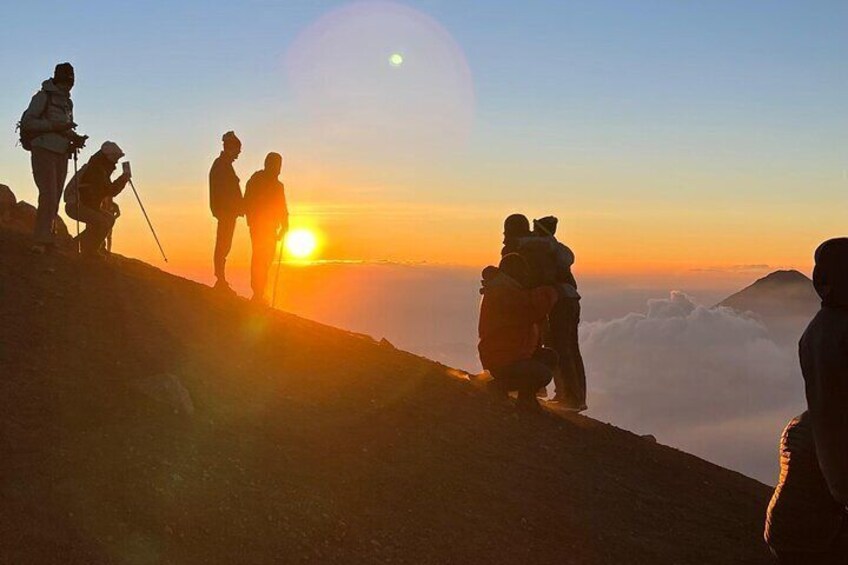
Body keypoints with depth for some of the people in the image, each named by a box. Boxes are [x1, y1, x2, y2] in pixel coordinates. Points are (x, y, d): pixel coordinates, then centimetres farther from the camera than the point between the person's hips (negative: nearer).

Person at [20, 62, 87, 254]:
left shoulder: (68, 102, 19)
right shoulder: (43, 96, -2)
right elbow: (26, 121, -9)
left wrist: (76, 138, 5)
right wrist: (54, 126, -18)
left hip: (62, 154, 7)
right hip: (44, 150, -7)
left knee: (55, 197, 5)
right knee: (48, 195, -17)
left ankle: (47, 239, 8)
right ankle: (41, 240, -20)